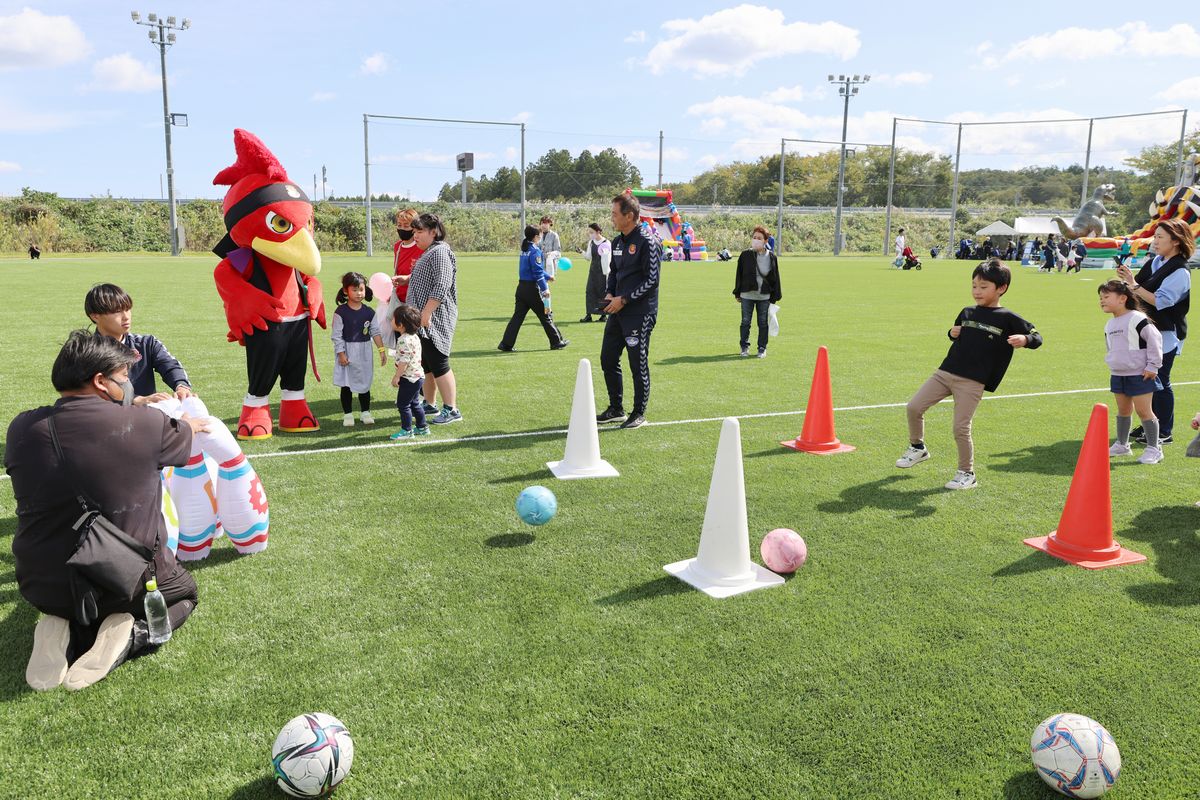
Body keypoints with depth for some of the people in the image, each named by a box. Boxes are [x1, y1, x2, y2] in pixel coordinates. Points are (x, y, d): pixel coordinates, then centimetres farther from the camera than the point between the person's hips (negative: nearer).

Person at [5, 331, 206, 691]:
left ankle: (65, 634, 4)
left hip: (43, 589, 3)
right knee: (184, 593, 31)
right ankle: (128, 634, -1)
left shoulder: (23, 429, -10)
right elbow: (183, 435, 7)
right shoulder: (145, 424, -18)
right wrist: (190, 424, 32)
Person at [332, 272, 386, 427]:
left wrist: (382, 350, -4)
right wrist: (341, 354, -14)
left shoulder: (369, 312, 0)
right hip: (347, 352, -3)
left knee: (365, 383, 12)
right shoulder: (341, 312, -10)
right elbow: (336, 335, -10)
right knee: (346, 385, 5)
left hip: (364, 352, 3)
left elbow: (375, 332, 4)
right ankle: (347, 414, 15)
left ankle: (365, 412, 24)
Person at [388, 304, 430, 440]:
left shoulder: (404, 340, -21)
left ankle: (406, 430, 7)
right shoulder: (413, 337, 9)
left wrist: (396, 376, -18)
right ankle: (422, 427, 26)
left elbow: (404, 361, -24)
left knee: (403, 404, 0)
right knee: (414, 403, 19)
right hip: (417, 375, 10)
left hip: (409, 378, -10)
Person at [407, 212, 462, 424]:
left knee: (438, 364, -9)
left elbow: (441, 287, -23)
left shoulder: (440, 252, -14)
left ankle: (451, 410, -5)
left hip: (434, 320, -10)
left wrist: (426, 313, -25)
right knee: (426, 365, 16)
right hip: (423, 320, 10)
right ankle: (429, 404, 27)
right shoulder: (429, 252, 18)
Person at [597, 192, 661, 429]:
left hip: (640, 314, -8)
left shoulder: (647, 242, -13)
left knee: (638, 365, 0)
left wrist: (624, 299, -17)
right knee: (608, 360, 11)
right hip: (617, 312, 8)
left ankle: (639, 414, 13)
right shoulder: (617, 242, 13)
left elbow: (652, 280, -17)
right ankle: (616, 409, 25)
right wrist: (609, 294, 4)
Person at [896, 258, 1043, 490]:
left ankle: (967, 474, 11)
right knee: (914, 407, 0)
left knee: (961, 428, -8)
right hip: (945, 372, 5)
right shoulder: (967, 313, 13)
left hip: (972, 382, -5)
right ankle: (918, 447, 24)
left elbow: (1037, 337, 0)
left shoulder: (1007, 319, -1)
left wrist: (1024, 339, -22)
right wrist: (952, 332, 7)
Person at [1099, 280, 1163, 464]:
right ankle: (1121, 445, 28)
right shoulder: (1109, 325, 9)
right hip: (1118, 375, 7)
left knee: (1144, 411, -3)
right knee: (1123, 411, 16)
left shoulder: (1138, 319, -16)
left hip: (1140, 375, -7)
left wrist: (1152, 366, -13)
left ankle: (1153, 449, 7)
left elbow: (1154, 340, -15)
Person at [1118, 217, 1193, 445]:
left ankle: (1164, 432, 9)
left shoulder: (1180, 272, -14)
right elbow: (1141, 292, 13)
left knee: (1160, 382, -2)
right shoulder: (1155, 262, 9)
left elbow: (1160, 301, -23)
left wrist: (1134, 285, -21)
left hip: (1166, 335, -8)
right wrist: (1128, 278, -4)